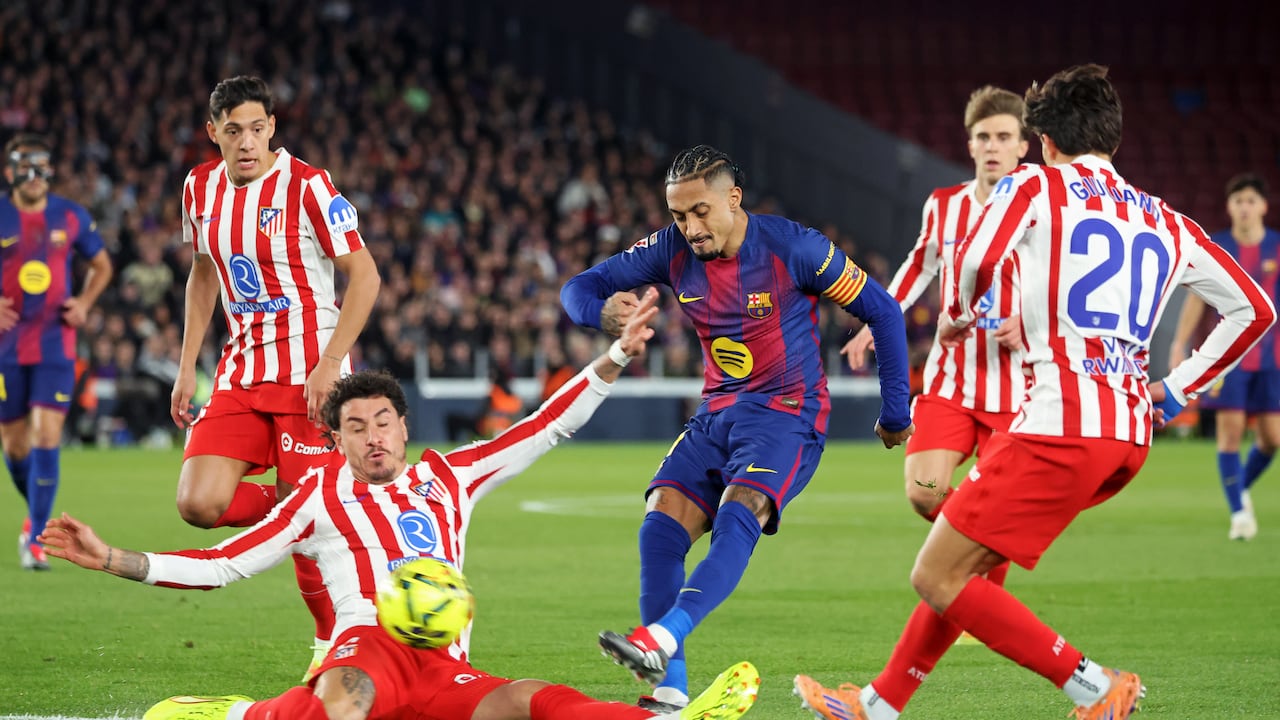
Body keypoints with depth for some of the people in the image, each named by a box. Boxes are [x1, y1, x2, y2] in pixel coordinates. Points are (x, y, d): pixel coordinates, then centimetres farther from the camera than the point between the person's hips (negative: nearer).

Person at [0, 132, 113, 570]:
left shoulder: (71, 217, 2)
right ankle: (39, 514, 35)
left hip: (55, 343, 0)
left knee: (46, 438, -13)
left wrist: (84, 302, -1)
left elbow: (101, 265, 16)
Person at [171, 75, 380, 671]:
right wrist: (187, 367, 16)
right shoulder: (200, 187, 7)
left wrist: (329, 363, -17)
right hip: (240, 371, 5)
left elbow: (364, 275, -9)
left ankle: (332, 638, 14)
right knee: (199, 503, -12)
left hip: (307, 373, -5)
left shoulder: (307, 186, -11)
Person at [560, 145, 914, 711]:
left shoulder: (792, 248, -13)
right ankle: (670, 692, -12)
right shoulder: (673, 251, -1)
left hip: (787, 414, -5)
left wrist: (896, 413, -1)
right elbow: (578, 288, 2)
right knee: (660, 530, -15)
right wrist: (602, 313, -24)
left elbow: (882, 311, -4)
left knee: (736, 520, -31)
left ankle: (658, 641, -50)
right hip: (717, 414, 5)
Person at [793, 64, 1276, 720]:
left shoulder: (1035, 186, 2)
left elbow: (977, 258, -17)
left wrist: (958, 318, 4)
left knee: (937, 579, -3)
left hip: (1063, 424, -8)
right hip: (1132, 432, 8)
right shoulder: (1167, 223, 18)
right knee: (961, 558, 22)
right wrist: (1174, 393, 21)